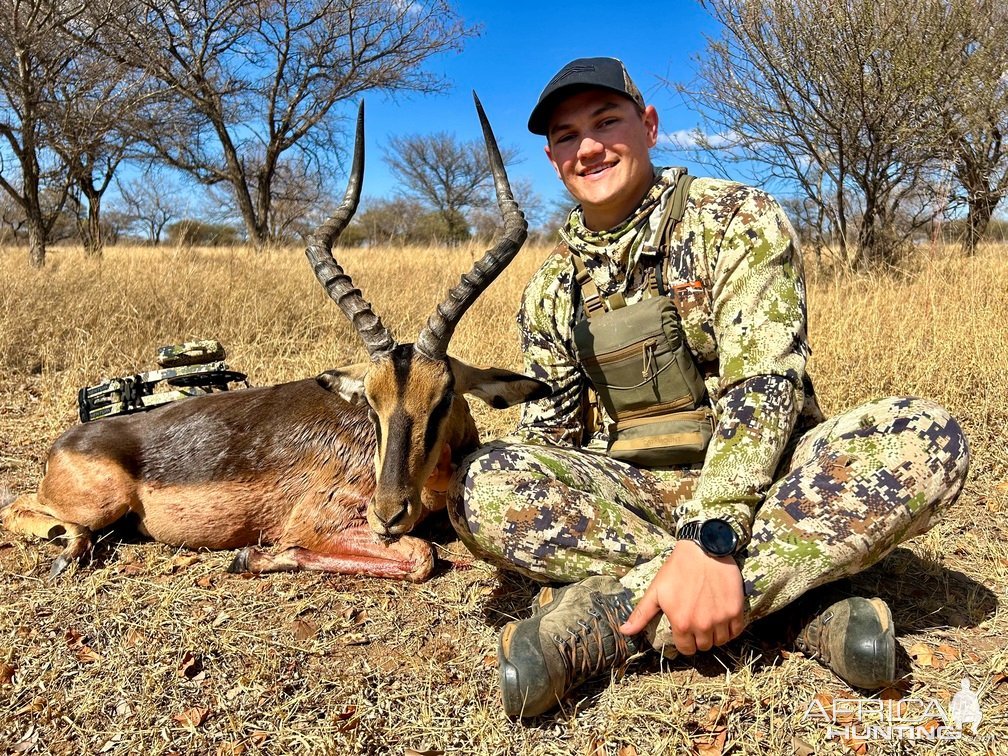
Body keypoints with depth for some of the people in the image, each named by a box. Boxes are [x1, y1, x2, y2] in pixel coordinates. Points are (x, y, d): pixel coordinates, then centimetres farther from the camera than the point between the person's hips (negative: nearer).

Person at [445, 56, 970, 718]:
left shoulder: (737, 220, -6)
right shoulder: (551, 291, 7)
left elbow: (763, 383, -18)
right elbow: (547, 436, 8)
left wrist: (710, 535, -31)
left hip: (757, 478, -1)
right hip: (629, 492, 2)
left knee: (925, 437, -30)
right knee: (485, 482, -26)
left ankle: (601, 618, -35)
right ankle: (794, 598, -26)